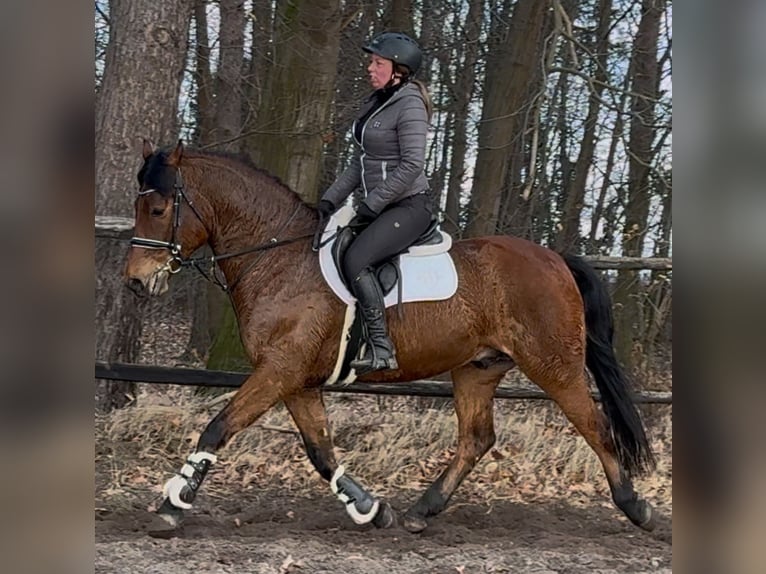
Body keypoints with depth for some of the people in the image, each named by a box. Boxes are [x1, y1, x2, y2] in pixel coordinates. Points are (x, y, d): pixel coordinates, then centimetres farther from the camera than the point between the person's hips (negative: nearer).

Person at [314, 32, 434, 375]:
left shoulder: (410, 106, -13)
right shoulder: (375, 104, 14)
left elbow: (411, 166, -21)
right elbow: (360, 163, 19)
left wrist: (371, 206, -20)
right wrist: (331, 198, 8)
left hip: (408, 207, -10)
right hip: (375, 206, 10)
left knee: (355, 260, -28)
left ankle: (381, 349, -26)